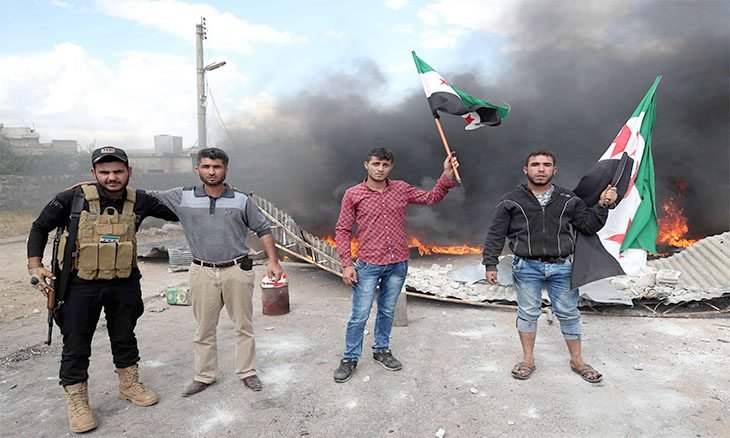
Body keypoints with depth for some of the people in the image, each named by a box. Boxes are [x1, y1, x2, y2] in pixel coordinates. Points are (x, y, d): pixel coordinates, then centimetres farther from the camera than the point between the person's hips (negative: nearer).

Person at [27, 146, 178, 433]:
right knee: (76, 345, 8)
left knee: (125, 337, 18)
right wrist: (35, 266, -6)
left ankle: (130, 386, 38)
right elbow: (40, 228, 1)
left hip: (124, 284, 3)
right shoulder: (72, 199, -13)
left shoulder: (139, 201, -4)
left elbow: (176, 213, 9)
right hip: (80, 285, -3)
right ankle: (76, 402, 27)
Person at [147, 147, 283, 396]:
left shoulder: (241, 200, 0)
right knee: (204, 329, 12)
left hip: (237, 270, 0)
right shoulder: (182, 197, 1)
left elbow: (263, 230, 5)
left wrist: (273, 261, -2)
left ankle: (246, 372, 25)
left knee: (244, 325, 9)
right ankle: (204, 376, 28)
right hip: (203, 272, 1)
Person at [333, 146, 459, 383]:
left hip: (398, 264, 3)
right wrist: (347, 264, -9)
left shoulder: (401, 189, 3)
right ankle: (350, 358, 20)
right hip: (368, 265, -3)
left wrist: (447, 176, -8)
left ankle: (382, 350, 36)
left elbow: (431, 197, 8)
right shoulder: (353, 194, -5)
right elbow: (342, 231, -3)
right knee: (359, 315, 3)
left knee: (387, 311, 18)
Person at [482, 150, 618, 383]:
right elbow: (495, 235, 0)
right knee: (528, 313, 8)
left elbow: (589, 225, 8)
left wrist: (602, 205, -7)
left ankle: (577, 360, 30)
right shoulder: (511, 201, -1)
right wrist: (490, 264, -3)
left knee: (568, 313, 11)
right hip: (527, 267, -2)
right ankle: (528, 359, 26)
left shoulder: (568, 200, 7)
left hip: (561, 267, 2)